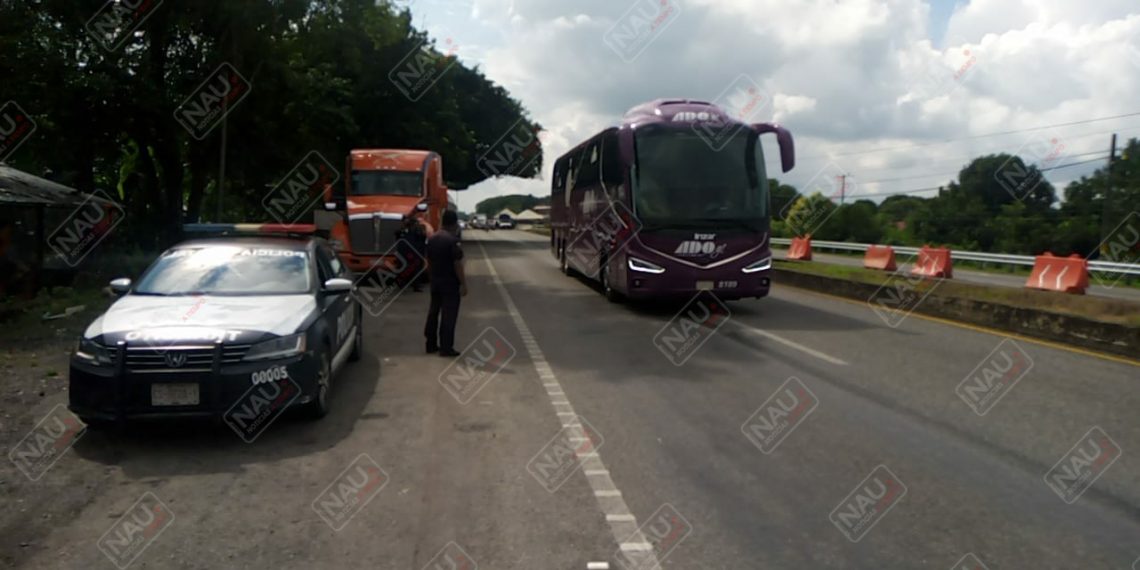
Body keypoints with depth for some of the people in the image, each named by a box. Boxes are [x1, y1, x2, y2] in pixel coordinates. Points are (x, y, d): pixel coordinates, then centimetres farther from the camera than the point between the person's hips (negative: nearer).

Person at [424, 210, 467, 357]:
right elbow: (457, 264, -19)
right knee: (449, 314, -3)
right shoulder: (453, 241, -18)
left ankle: (431, 344, 21)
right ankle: (446, 348, -1)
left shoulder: (432, 239, 6)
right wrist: (463, 284, -14)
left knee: (433, 311, 14)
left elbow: (429, 261, 12)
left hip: (435, 281, 8)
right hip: (450, 283, -8)